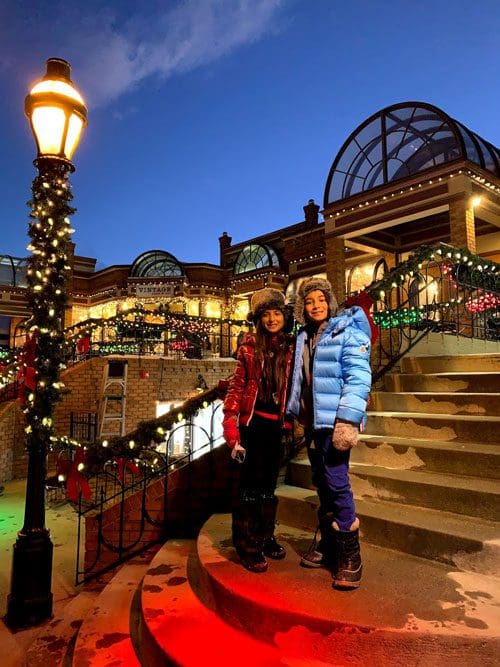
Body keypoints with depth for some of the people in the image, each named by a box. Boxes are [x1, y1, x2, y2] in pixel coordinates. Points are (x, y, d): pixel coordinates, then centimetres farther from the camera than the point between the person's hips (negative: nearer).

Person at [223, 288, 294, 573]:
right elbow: (236, 387, -2)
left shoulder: (292, 348, 4)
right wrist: (232, 431, -8)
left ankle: (265, 537, 33)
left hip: (277, 425, 3)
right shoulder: (250, 347, -2)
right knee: (252, 483, 2)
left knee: (269, 483, 16)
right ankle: (248, 546, 16)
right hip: (254, 422, -3)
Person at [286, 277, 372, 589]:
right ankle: (327, 545, 29)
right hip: (312, 421, 7)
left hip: (335, 420, -7)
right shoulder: (304, 337, 13)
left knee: (336, 482, -8)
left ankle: (350, 557, 6)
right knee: (322, 482, 15)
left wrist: (348, 420, -24)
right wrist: (297, 416, 16)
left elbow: (358, 378, -16)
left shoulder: (348, 332, -7)